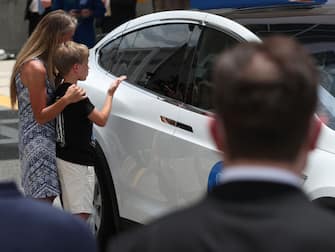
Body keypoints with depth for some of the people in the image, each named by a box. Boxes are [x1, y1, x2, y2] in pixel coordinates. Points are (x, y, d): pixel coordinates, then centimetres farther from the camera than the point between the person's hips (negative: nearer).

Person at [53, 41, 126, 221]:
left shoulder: (59, 91, 5)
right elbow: (102, 119, -11)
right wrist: (110, 94, 1)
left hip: (63, 157, 9)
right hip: (78, 162, -9)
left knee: (72, 211, 19)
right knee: (81, 214, -7)